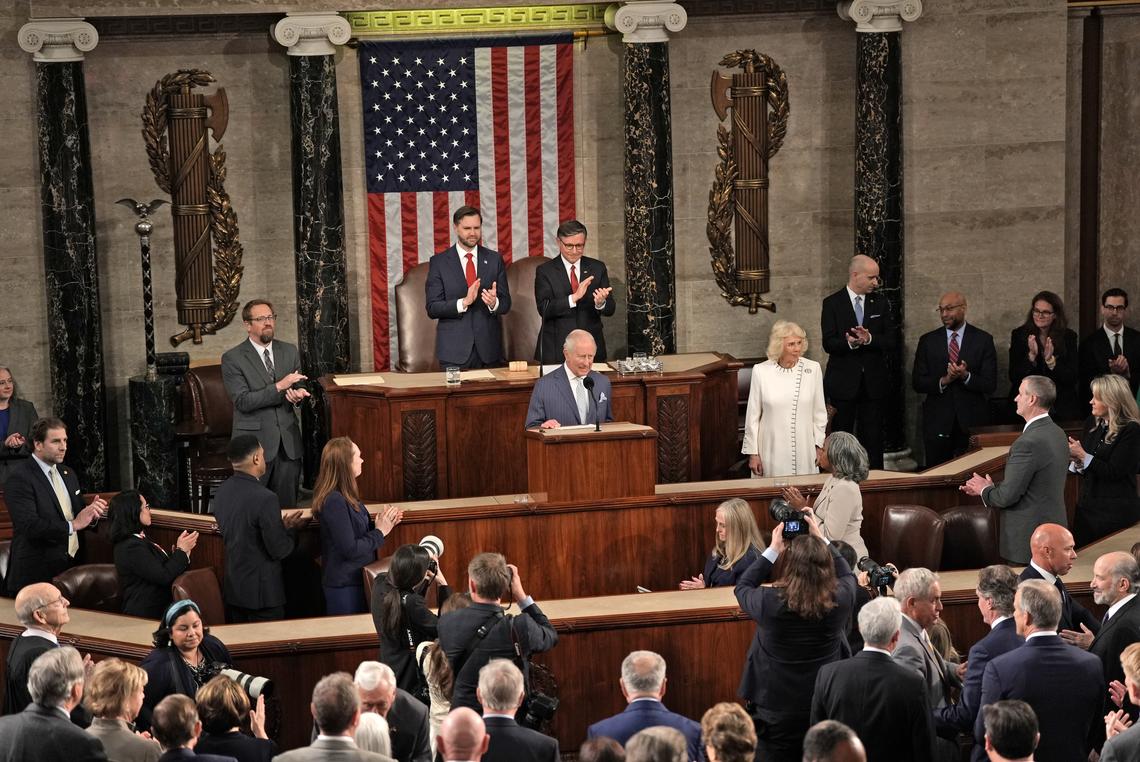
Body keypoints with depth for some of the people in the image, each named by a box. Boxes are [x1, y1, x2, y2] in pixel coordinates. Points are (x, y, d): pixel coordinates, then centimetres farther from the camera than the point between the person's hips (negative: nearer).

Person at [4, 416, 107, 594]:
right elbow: (30, 526, -21)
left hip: (72, 567, 7)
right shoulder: (20, 479, -11)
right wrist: (72, 525, -21)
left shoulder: (68, 474, 15)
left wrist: (91, 512, -3)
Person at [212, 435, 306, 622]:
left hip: (232, 588, 7)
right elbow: (279, 550, -18)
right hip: (261, 592, -7)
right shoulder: (265, 499, -22)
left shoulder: (221, 492, 1)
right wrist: (290, 528, 2)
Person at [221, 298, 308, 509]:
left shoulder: (290, 352, 12)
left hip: (288, 443, 4)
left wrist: (298, 395, -7)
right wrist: (279, 386, -20)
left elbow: (300, 387, 18)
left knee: (287, 506, 6)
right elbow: (243, 401, -13)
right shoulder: (232, 359, -4)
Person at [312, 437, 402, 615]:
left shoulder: (344, 497, 8)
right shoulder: (334, 501, -21)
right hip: (345, 586, -9)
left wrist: (384, 523, 0)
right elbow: (350, 549, -21)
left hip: (356, 580, 9)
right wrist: (380, 532, -12)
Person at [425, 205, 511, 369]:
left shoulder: (494, 259, 7)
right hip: (454, 350, -2)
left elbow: (506, 304, 6)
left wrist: (494, 302, -17)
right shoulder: (439, 262, 1)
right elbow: (432, 308, -5)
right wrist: (464, 302, -20)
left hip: (488, 349, 2)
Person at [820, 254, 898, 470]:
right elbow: (829, 344, -10)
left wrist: (869, 339, -17)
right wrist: (850, 343, -30)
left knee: (873, 440, 3)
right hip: (843, 382, -3)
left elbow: (892, 341, 1)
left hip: (874, 382, 3)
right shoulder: (832, 304, -1)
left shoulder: (880, 303, 9)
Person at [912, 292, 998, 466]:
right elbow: (917, 383, 3)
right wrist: (944, 381, -14)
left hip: (972, 423, -1)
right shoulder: (928, 341, 7)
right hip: (937, 422, 1)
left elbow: (990, 385, -2)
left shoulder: (983, 340, 2)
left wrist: (966, 376, -20)